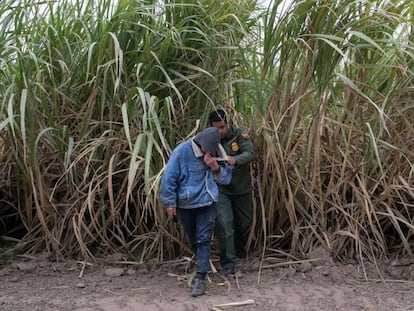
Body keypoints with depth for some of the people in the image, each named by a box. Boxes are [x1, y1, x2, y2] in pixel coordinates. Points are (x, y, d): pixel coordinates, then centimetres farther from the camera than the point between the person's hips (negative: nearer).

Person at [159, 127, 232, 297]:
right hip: (185, 203, -1)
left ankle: (200, 278, -4)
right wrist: (170, 202, -10)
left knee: (204, 238, -6)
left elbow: (226, 179, 1)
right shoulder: (182, 151, -16)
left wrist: (216, 167, -19)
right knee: (193, 239, 15)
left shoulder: (215, 153, -4)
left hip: (207, 202, 1)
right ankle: (201, 263, 39)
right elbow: (169, 177, -12)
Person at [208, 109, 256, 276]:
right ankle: (228, 263, -4)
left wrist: (235, 160, -44)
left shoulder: (239, 135, -11)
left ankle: (240, 251, 46)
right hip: (220, 189, -1)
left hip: (241, 188, 2)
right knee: (223, 224, -15)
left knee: (244, 222, 18)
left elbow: (251, 153, -25)